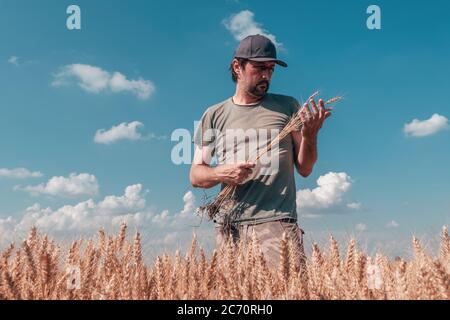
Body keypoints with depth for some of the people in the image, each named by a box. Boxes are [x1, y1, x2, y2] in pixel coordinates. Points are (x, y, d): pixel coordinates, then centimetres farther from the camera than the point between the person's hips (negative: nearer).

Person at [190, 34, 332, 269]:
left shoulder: (288, 107, 12)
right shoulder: (214, 115, 13)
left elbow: (304, 169, 12)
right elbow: (196, 175, 11)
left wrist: (310, 136, -6)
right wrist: (222, 173, -9)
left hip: (278, 223, -1)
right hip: (229, 226, 1)